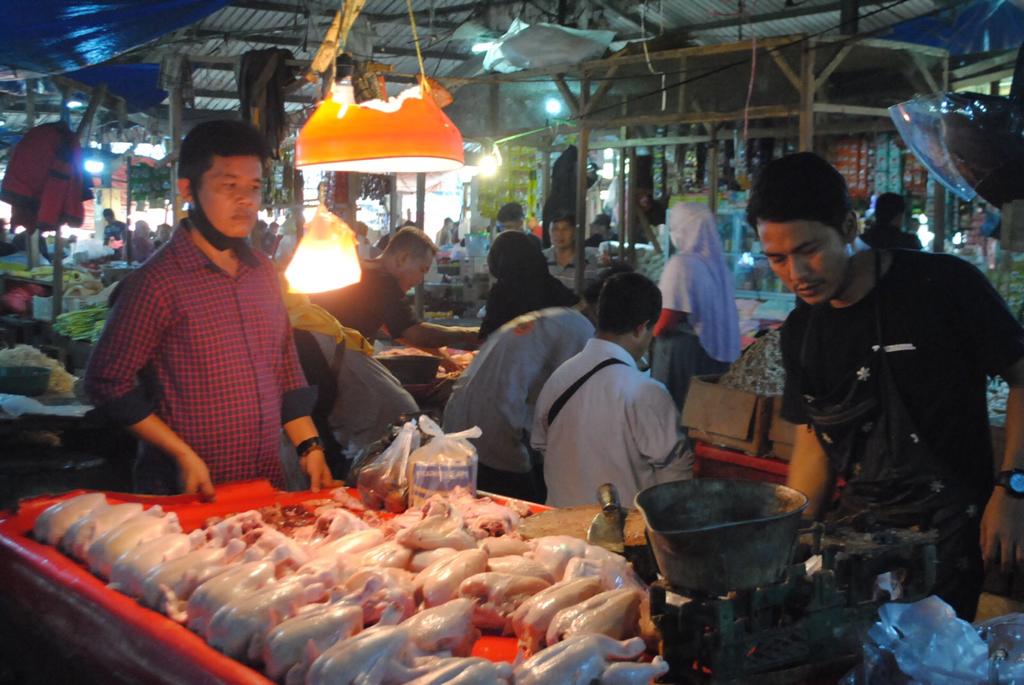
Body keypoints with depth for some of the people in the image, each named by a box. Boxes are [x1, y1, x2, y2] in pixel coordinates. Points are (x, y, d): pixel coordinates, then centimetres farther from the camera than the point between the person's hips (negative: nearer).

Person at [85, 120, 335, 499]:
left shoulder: (264, 272, 7)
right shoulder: (157, 282, -14)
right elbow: (108, 383, -11)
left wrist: (309, 447, 5)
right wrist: (183, 455, -16)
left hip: (267, 483, 6)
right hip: (187, 495, -6)